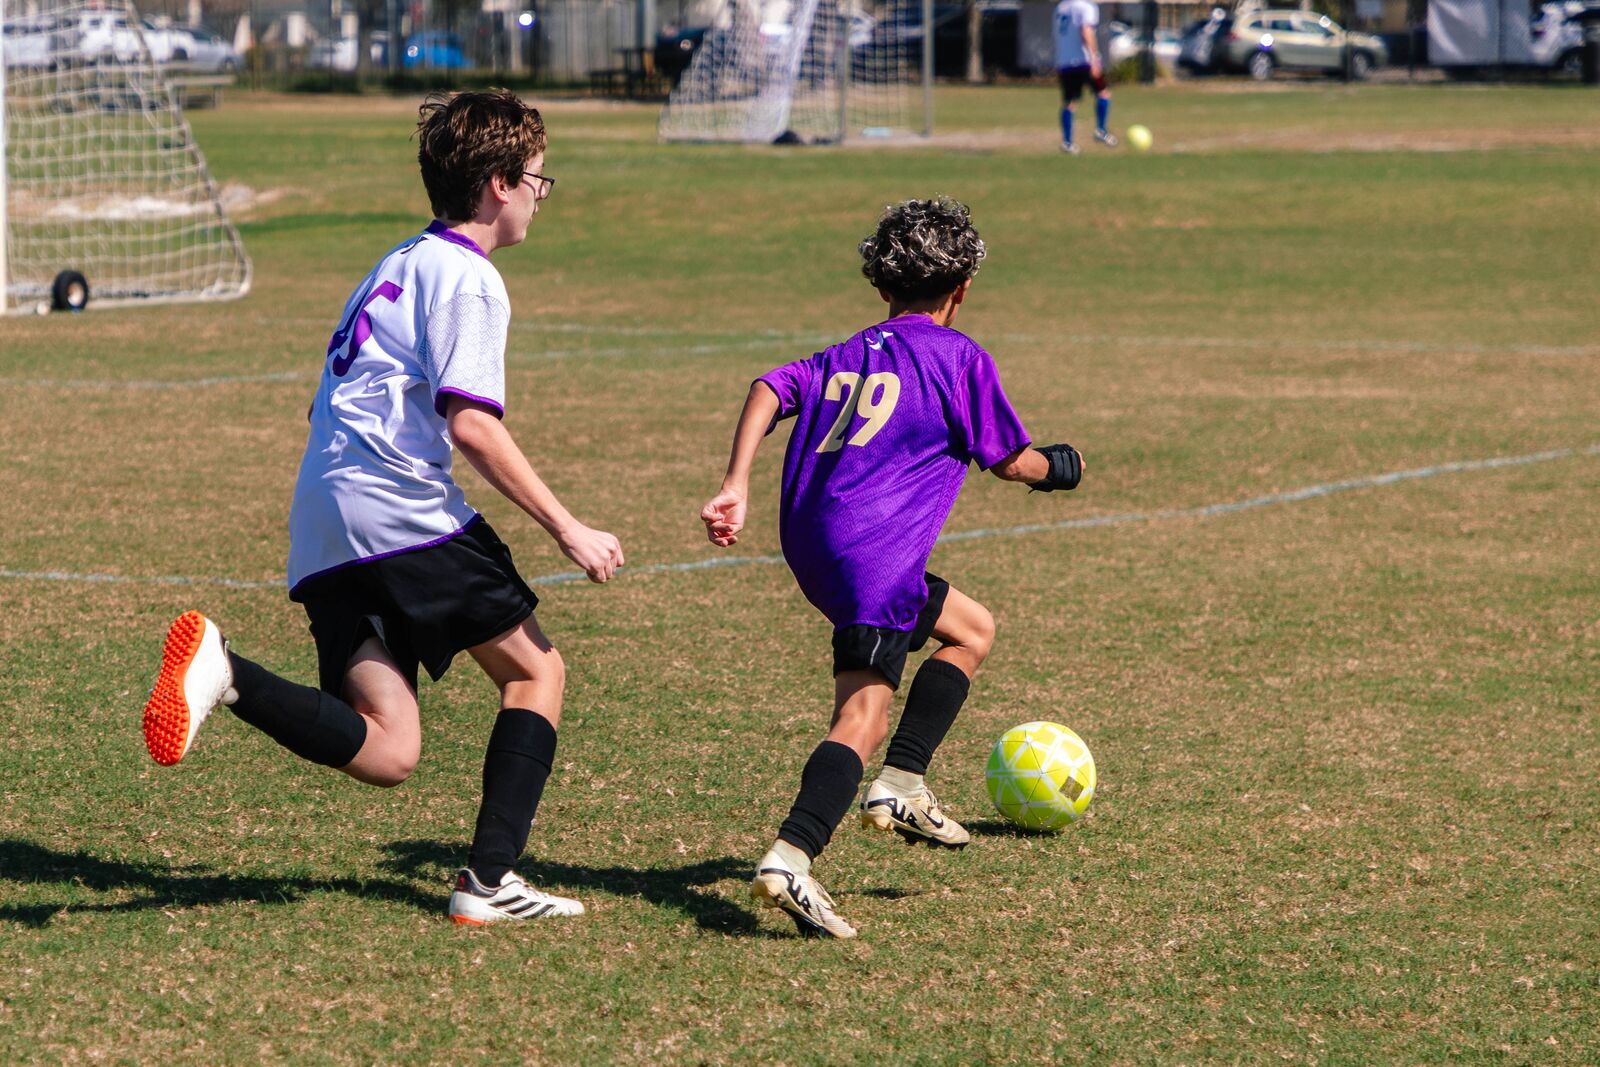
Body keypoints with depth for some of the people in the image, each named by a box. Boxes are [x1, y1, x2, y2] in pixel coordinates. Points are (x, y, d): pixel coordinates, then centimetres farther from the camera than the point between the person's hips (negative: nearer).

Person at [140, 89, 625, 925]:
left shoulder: (399, 264, 25)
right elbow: (471, 424, -14)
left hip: (322, 539, 8)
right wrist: (567, 529, -9)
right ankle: (489, 881, 0)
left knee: (386, 754, -3)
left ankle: (224, 671, -22)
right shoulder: (467, 279, -3)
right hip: (400, 513, -8)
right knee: (535, 669, 8)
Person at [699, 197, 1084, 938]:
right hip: (874, 547, -8)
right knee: (863, 719, -9)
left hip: (811, 538, 8)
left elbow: (770, 389, 4)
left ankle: (902, 788, 16)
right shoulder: (958, 357, 5)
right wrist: (1056, 467, 31)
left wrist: (735, 487, -5)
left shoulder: (846, 355, 21)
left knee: (971, 629, 22)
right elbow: (1010, 461, 9)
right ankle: (790, 858, -25)